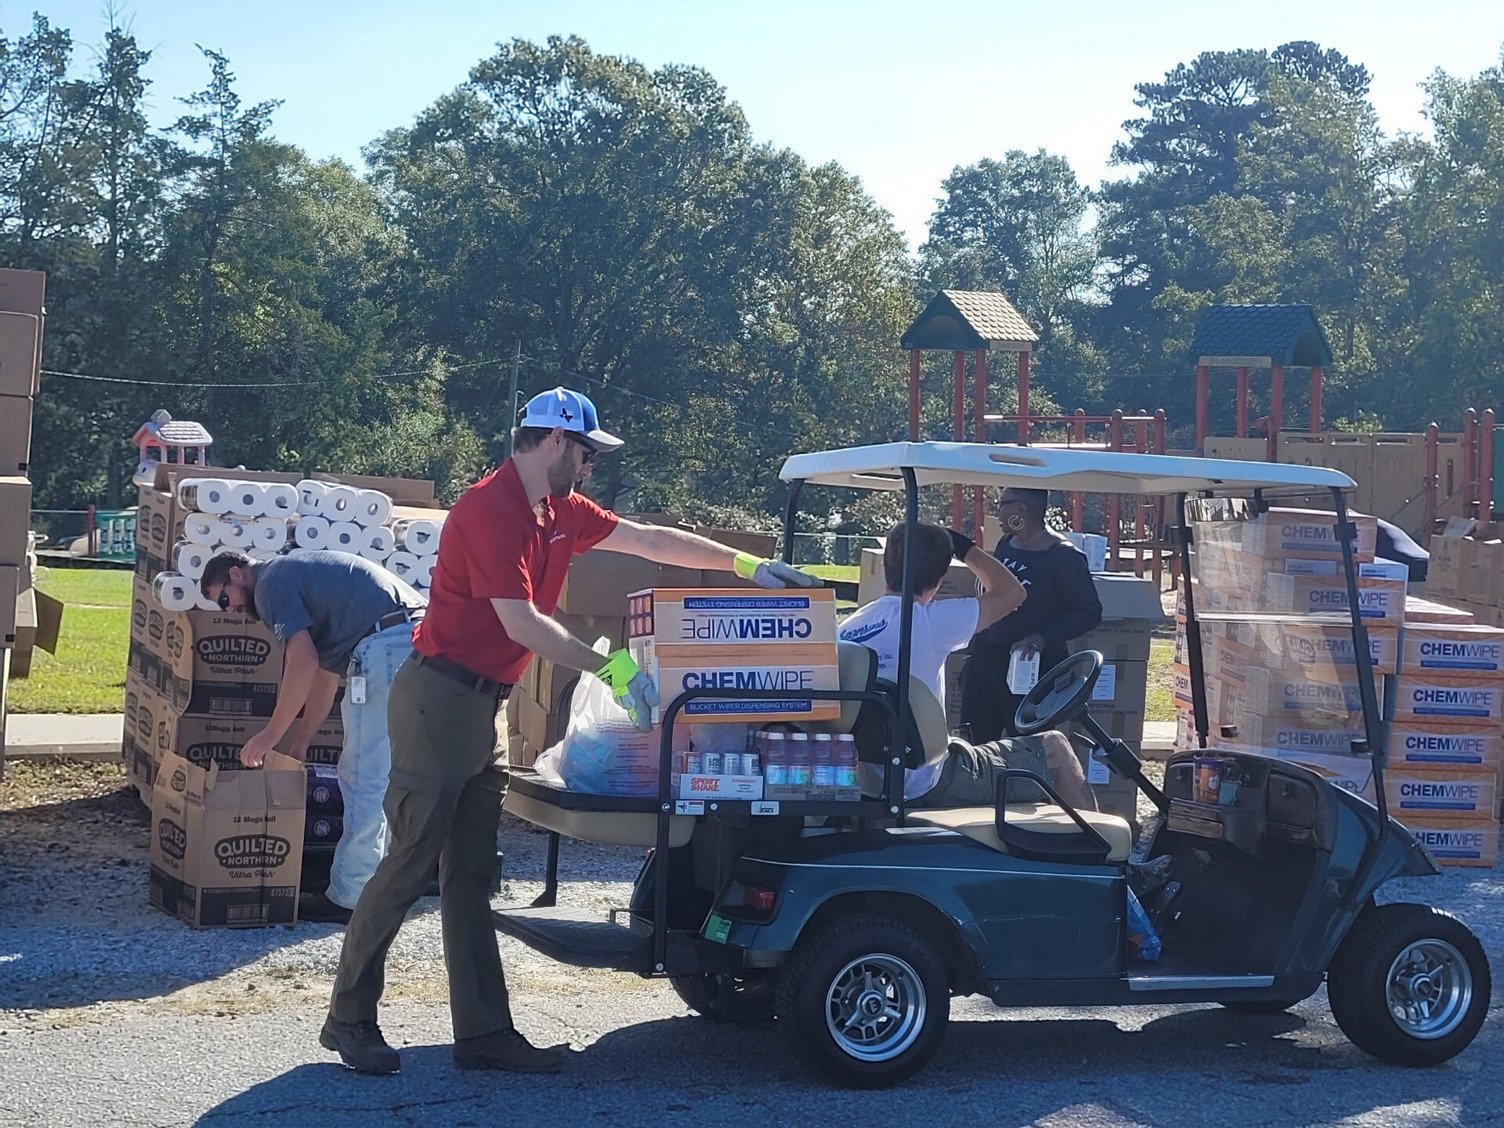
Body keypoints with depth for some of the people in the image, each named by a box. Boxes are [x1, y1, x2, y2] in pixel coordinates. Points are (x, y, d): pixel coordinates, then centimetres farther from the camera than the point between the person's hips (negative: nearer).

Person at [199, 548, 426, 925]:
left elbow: (304, 662, -12)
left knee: (364, 781, -4)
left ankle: (348, 898, 0)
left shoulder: (272, 583, 1)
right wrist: (298, 743, 32)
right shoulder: (296, 573, 30)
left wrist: (270, 735, -3)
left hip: (386, 648, -10)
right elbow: (325, 671, 32)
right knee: (384, 780, 17)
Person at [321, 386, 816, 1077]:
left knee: (471, 875, 8)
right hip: (438, 699, -9)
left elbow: (653, 540, 19)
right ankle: (349, 1019, 5)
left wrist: (744, 564, 16)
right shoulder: (490, 508, -17)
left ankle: (483, 1032, 9)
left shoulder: (559, 512, 12)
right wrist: (609, 668, -18)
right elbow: (522, 622, -21)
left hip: (482, 706, 10)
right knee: (411, 863, -6)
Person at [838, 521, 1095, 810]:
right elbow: (1011, 592, -8)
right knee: (1055, 749, 8)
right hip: (927, 785, -8)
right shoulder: (927, 621, -18)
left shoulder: (846, 630, 2)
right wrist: (964, 546, 5)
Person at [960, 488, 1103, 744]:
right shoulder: (1006, 544, 9)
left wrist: (1042, 638, -25)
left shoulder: (1064, 557, -13)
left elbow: (1090, 612, -15)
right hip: (985, 660, 7)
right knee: (972, 740, 7)